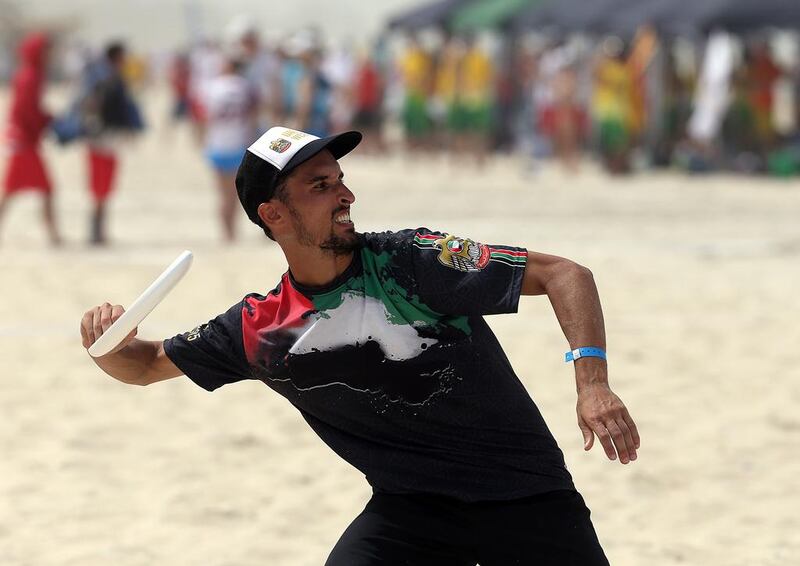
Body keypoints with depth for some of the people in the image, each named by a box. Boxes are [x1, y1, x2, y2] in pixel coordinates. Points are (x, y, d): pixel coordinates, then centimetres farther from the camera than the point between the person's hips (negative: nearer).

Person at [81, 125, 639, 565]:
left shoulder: (412, 260, -15)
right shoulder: (261, 329, -3)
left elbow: (565, 275, -14)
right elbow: (146, 366, 10)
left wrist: (593, 381, -28)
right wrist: (110, 344, -14)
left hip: (524, 492, -2)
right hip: (409, 508, 2)